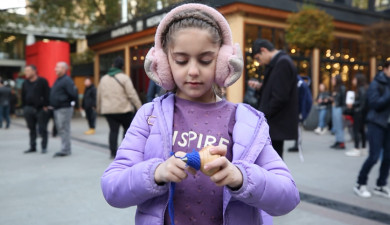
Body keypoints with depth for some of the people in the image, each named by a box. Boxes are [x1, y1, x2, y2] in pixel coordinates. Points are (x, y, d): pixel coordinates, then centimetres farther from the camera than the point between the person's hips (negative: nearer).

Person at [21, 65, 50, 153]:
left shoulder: (42, 81, -6)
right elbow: (23, 96, 16)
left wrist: (45, 106, -13)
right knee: (32, 129, 11)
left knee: (42, 129, -1)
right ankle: (32, 147, 19)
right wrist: (24, 107, 10)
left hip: (41, 109, -6)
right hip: (29, 109, 6)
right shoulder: (25, 83, 12)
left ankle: (44, 147, 8)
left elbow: (47, 94, -9)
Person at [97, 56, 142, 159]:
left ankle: (113, 152, 7)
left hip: (108, 110, 5)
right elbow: (132, 94, -12)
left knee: (113, 130, 7)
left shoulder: (104, 78, 11)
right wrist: (139, 107, -9)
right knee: (127, 128, 9)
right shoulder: (124, 78, -7)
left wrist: (99, 108, 28)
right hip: (123, 109, -5)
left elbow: (99, 95, 16)